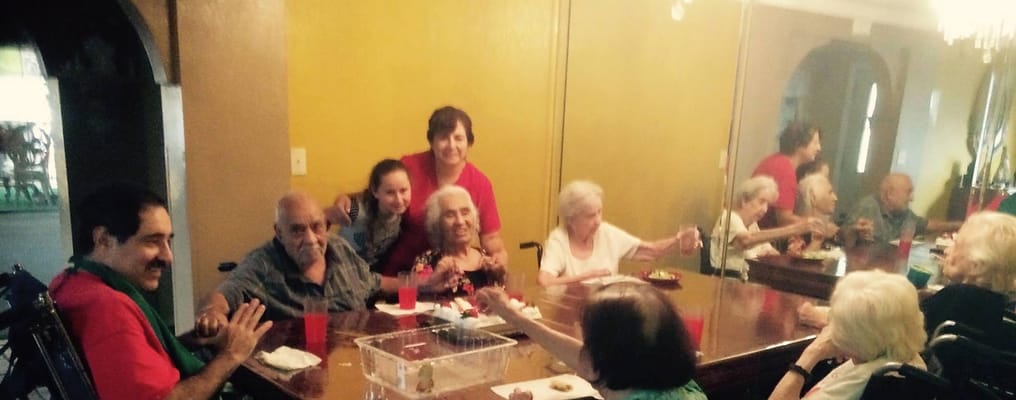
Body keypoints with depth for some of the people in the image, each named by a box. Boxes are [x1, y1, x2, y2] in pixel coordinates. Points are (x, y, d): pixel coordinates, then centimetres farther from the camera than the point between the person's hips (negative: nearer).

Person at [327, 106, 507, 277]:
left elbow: (490, 237, 4)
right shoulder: (410, 167, -9)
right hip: (398, 274, -3)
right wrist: (345, 200, -14)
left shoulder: (480, 183, -3)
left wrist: (499, 254, -17)